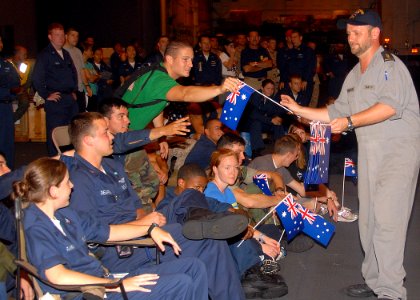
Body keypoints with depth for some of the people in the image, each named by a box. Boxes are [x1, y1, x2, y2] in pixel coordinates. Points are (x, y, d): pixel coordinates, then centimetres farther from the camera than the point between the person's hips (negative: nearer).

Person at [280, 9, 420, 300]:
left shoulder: (390, 65, -9)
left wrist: (350, 120, -28)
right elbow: (337, 113, 21)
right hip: (369, 153, 9)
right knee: (368, 220, 11)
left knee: (387, 218, -14)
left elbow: (390, 105, -24)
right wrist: (299, 110, 15)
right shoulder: (354, 75, 18)